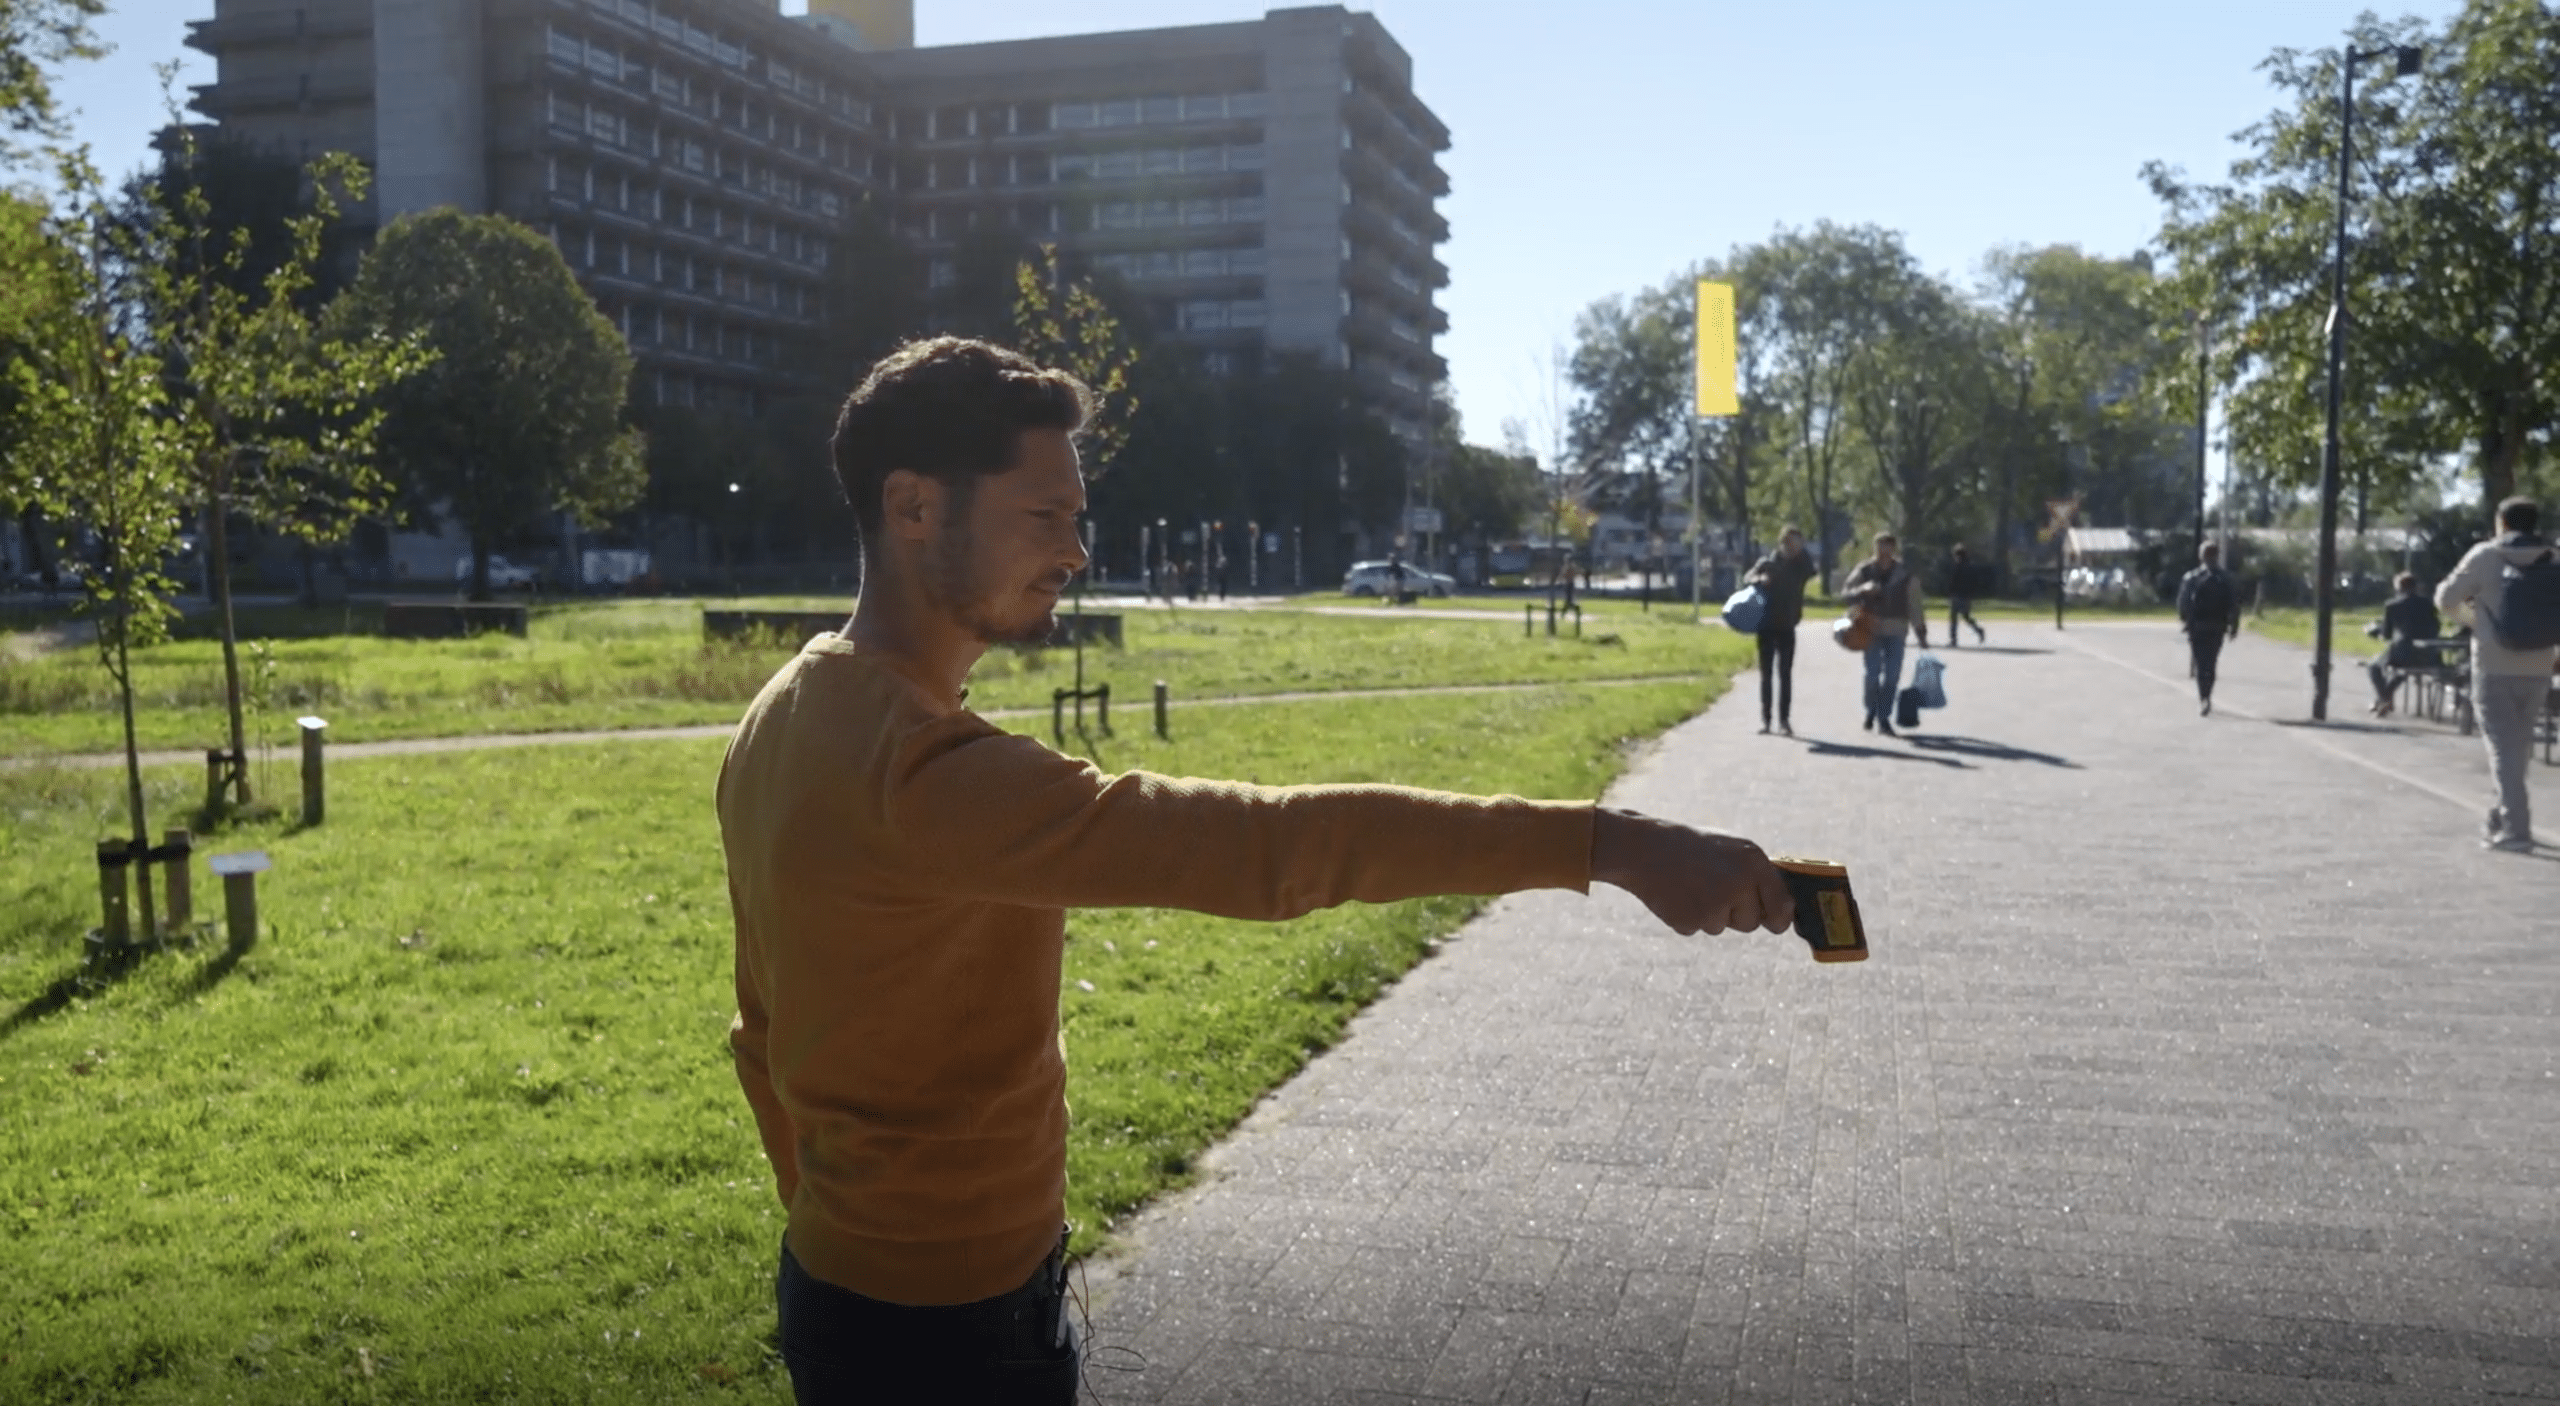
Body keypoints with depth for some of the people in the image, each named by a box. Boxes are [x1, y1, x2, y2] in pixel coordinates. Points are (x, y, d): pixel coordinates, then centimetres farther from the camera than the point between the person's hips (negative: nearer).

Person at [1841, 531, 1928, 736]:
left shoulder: (1906, 573, 0)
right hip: (1871, 629, -1)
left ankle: (1883, 718, 8)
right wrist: (1863, 589, -23)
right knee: (1873, 673, -5)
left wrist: (1921, 634, 3)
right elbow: (1846, 592, -1)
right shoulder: (1865, 570, -2)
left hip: (1895, 631, 1)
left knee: (1892, 676, -1)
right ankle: (1871, 712, 18)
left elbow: (1915, 605, 4)